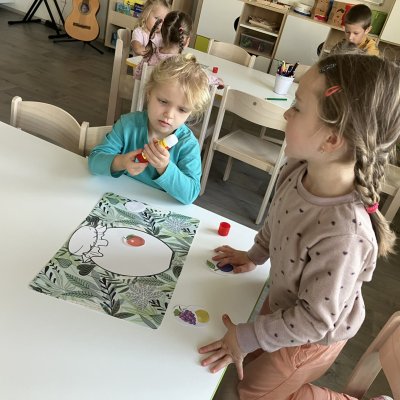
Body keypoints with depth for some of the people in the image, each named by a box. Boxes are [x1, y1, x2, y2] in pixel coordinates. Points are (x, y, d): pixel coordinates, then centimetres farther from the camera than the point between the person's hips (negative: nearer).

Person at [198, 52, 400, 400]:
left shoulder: (344, 235, -42)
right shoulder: (299, 169, -21)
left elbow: (314, 320, -28)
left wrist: (247, 337, -17)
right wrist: (255, 255, 15)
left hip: (312, 336, -6)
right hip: (283, 301, 7)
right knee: (254, 359, 26)